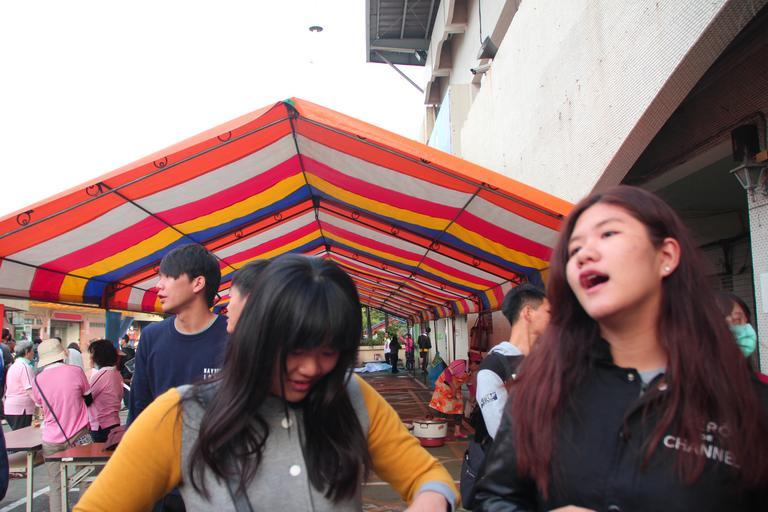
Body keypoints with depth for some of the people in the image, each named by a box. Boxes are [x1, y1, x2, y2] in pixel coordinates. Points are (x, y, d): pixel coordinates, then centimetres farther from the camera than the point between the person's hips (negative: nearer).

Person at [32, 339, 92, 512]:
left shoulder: (37, 380, -4)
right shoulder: (75, 371, -10)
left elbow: (42, 405, 13)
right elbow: (88, 400, 3)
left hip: (52, 441, 2)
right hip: (79, 436, -1)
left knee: (55, 487, 8)